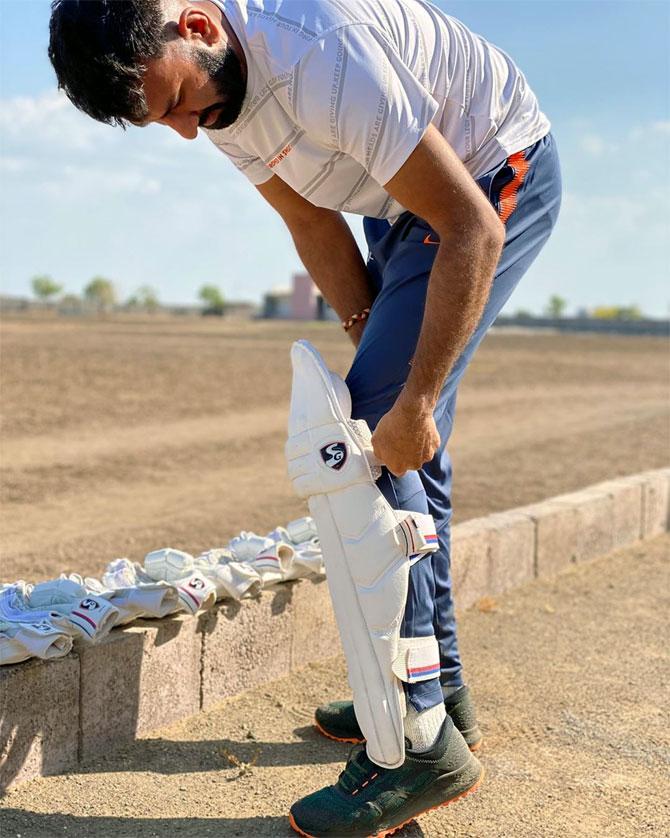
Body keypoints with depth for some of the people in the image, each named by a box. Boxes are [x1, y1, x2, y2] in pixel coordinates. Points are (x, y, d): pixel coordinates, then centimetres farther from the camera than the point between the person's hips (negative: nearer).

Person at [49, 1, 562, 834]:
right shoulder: (209, 89, -6)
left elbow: (472, 230, -31)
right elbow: (314, 225, 2)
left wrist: (411, 398, -28)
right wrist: (381, 358, -6)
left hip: (500, 176, -9)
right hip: (409, 199, 9)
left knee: (383, 430, -18)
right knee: (401, 443, 9)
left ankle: (422, 738, -11)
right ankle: (440, 685, 22)